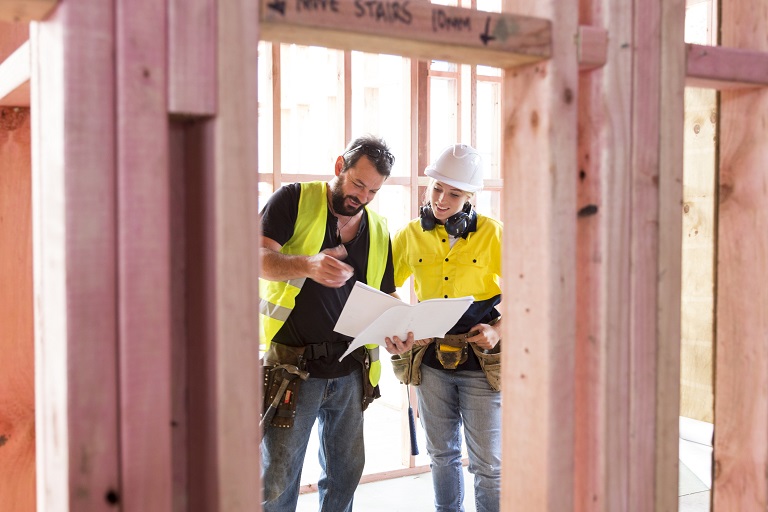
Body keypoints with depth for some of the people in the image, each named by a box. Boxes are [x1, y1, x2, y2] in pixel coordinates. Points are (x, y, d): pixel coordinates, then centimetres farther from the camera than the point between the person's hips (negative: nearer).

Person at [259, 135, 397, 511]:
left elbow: (385, 297, 17)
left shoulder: (378, 231, 12)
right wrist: (307, 265, -32)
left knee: (346, 472, 16)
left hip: (351, 370, 5)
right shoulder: (295, 200, -3)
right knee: (278, 480, 2)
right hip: (292, 367, -5)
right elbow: (258, 257, -13)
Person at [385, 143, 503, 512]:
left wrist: (498, 331, -16)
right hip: (430, 359, 3)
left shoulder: (491, 233, -5)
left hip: (481, 361, -3)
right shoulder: (411, 235, 2)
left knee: (488, 464, 2)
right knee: (442, 455, 17)